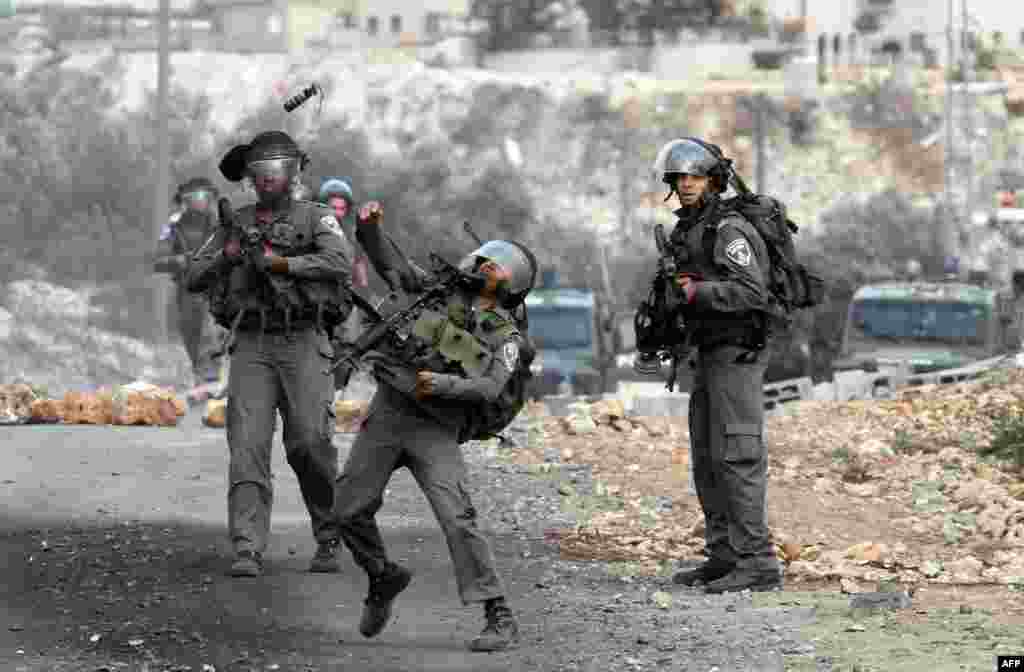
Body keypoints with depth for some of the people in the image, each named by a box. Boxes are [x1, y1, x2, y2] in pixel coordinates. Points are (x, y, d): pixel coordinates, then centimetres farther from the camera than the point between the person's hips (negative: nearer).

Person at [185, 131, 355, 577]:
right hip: (251, 345, 2)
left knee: (310, 443, -11)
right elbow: (194, 279, 14)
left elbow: (339, 262, -13)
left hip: (303, 343, -2)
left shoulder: (314, 218, 6)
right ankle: (247, 552, -19)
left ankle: (330, 539, 11)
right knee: (248, 445, -12)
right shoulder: (235, 224, 17)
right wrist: (226, 256, -6)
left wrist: (276, 262, -16)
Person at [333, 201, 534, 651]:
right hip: (388, 412, 4)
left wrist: (442, 384, -24)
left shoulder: (505, 336, 5)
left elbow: (489, 388, -10)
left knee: (456, 518, -19)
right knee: (349, 511, 2)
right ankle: (383, 579, 30)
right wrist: (370, 227, -1)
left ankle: (500, 619, -18)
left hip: (435, 432, -4)